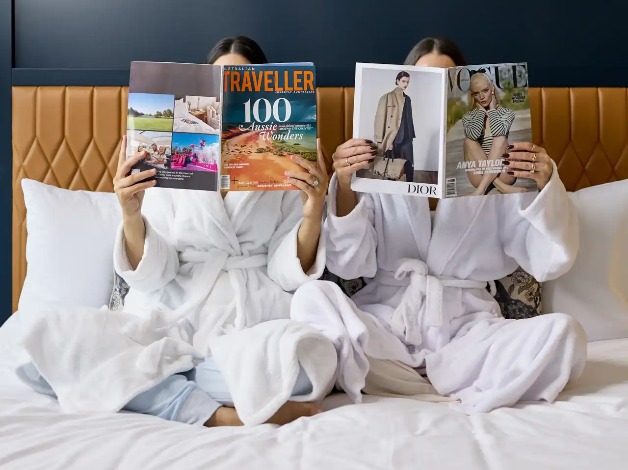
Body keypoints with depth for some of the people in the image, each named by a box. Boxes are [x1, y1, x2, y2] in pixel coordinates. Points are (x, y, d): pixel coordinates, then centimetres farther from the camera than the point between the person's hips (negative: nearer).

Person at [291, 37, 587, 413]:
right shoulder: (376, 164, 5)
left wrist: (546, 186, -18)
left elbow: (551, 262, -1)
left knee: (564, 333, -25)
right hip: (387, 319, 0)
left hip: (467, 328, 0)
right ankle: (469, 393, -20)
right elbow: (349, 266, -3)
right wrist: (344, 188, -19)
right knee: (313, 298, -29)